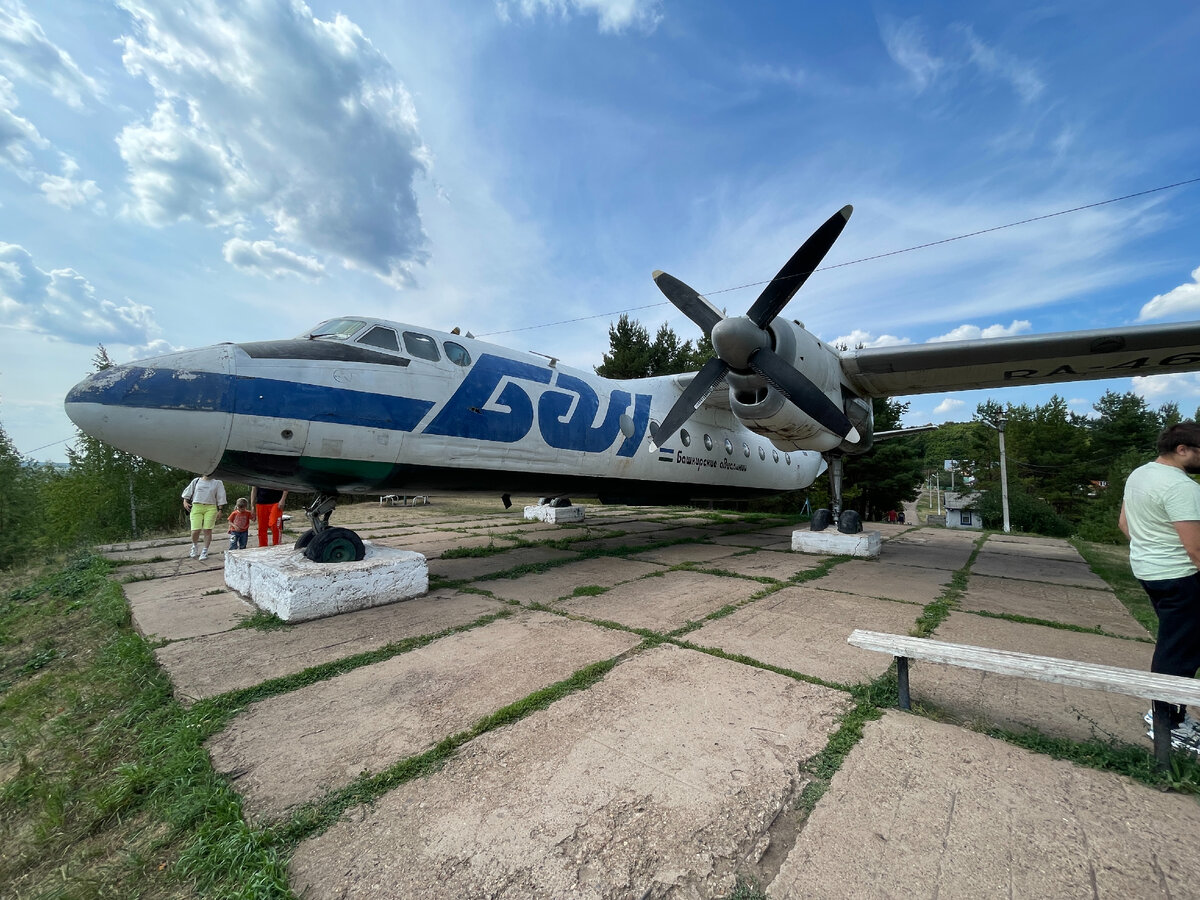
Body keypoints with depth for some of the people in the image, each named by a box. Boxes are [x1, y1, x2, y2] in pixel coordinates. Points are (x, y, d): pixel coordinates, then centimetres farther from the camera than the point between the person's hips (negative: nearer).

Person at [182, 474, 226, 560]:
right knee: (195, 530, -7)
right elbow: (187, 492, 21)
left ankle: (205, 551, 6)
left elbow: (220, 497, 8)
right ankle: (195, 545, 23)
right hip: (196, 507, 1)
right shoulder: (196, 481, 14)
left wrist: (220, 510, 2)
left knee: (207, 530, -6)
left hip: (210, 508, -1)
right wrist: (185, 502, 5)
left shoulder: (217, 482, 10)